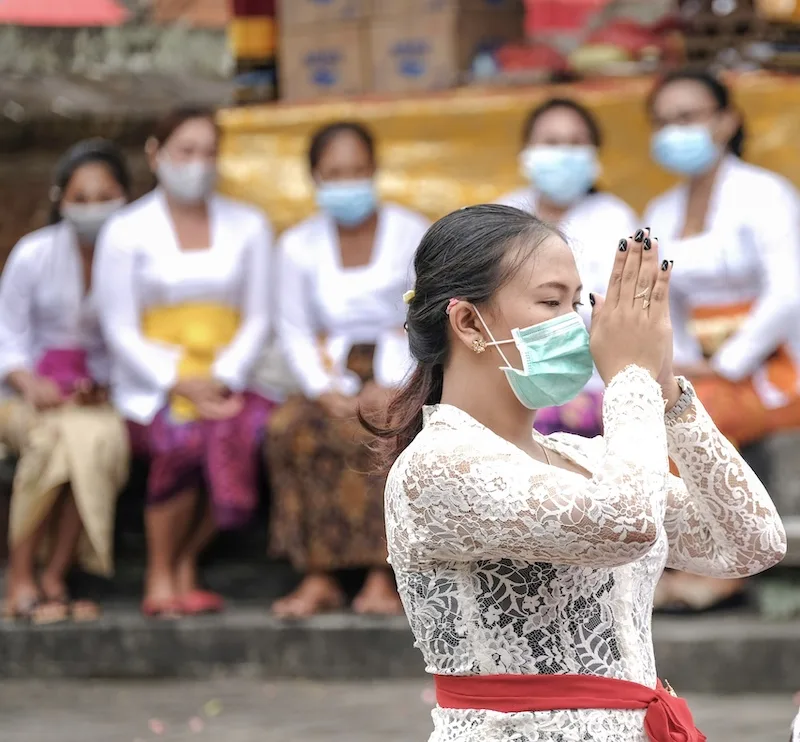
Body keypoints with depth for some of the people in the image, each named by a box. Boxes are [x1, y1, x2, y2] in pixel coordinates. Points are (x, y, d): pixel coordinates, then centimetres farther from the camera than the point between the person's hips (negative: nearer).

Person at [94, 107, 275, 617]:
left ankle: (186, 566, -13)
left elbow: (257, 320, 7)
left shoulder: (248, 227, 12)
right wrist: (181, 385, -15)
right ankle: (160, 575, -16)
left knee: (243, 431, -32)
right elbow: (121, 331, -1)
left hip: (226, 382, 2)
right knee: (182, 437, -35)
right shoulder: (126, 232, 4)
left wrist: (221, 380, -11)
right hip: (150, 389, -2)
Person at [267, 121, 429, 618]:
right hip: (336, 378, 3)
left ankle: (382, 577, -34)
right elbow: (296, 331, 7)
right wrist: (325, 390, -11)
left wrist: (395, 388, -14)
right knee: (290, 428, -30)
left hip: (399, 378, -3)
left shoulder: (412, 234, 3)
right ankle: (318, 577, -28)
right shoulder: (300, 245, 11)